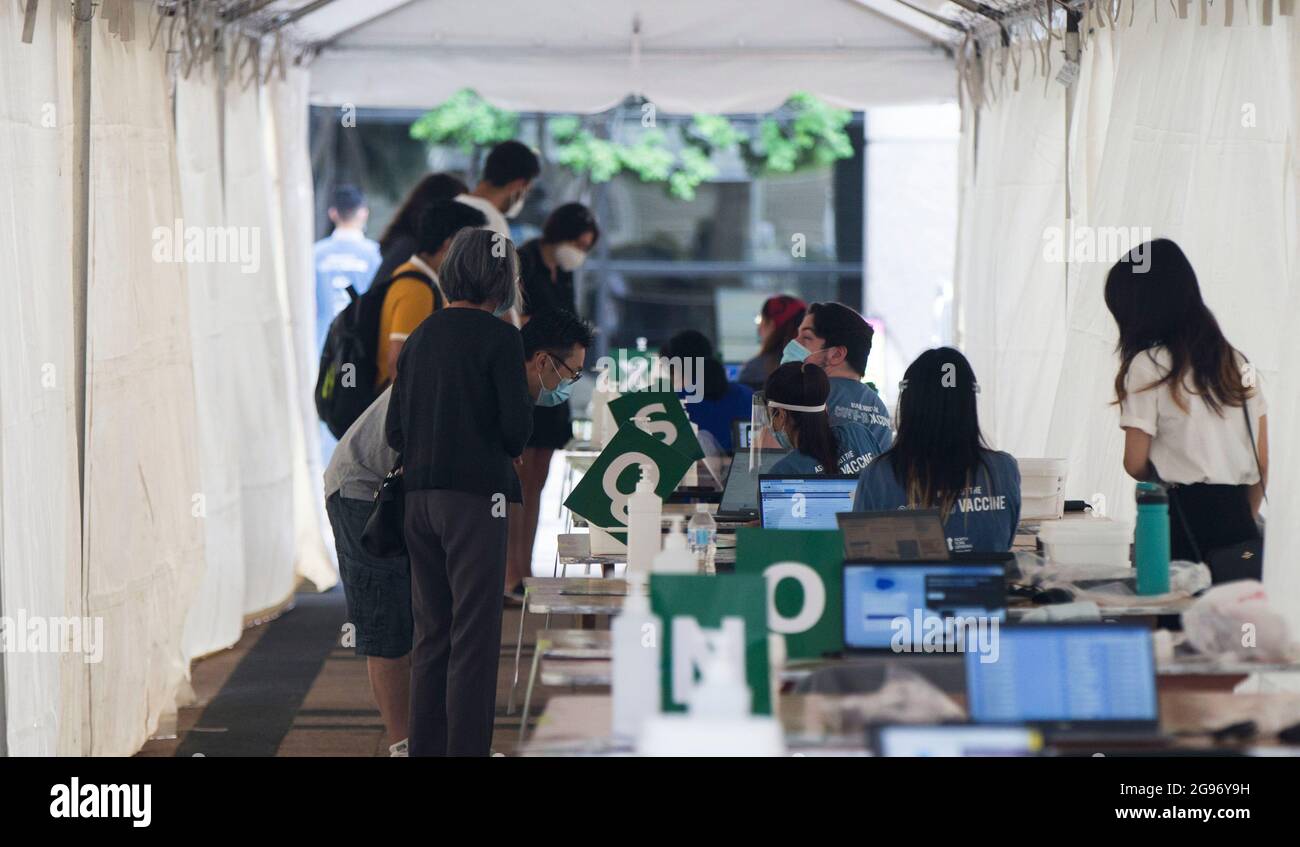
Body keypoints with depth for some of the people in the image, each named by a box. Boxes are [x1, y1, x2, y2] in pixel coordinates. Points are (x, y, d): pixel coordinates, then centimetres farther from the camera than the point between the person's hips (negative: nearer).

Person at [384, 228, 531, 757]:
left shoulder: (420, 337, 11)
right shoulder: (499, 337, -8)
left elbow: (395, 431, 10)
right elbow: (517, 424, -11)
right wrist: (506, 452, 8)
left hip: (421, 496, 6)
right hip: (476, 495, -6)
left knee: (431, 632, 13)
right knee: (475, 634, -4)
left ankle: (425, 748, 15)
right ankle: (466, 748, -6)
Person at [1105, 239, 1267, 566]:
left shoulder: (1148, 366, -4)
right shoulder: (1237, 363, 13)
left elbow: (1135, 464, -4)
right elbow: (1263, 460, 13)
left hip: (1181, 518, -5)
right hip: (1238, 522, 5)